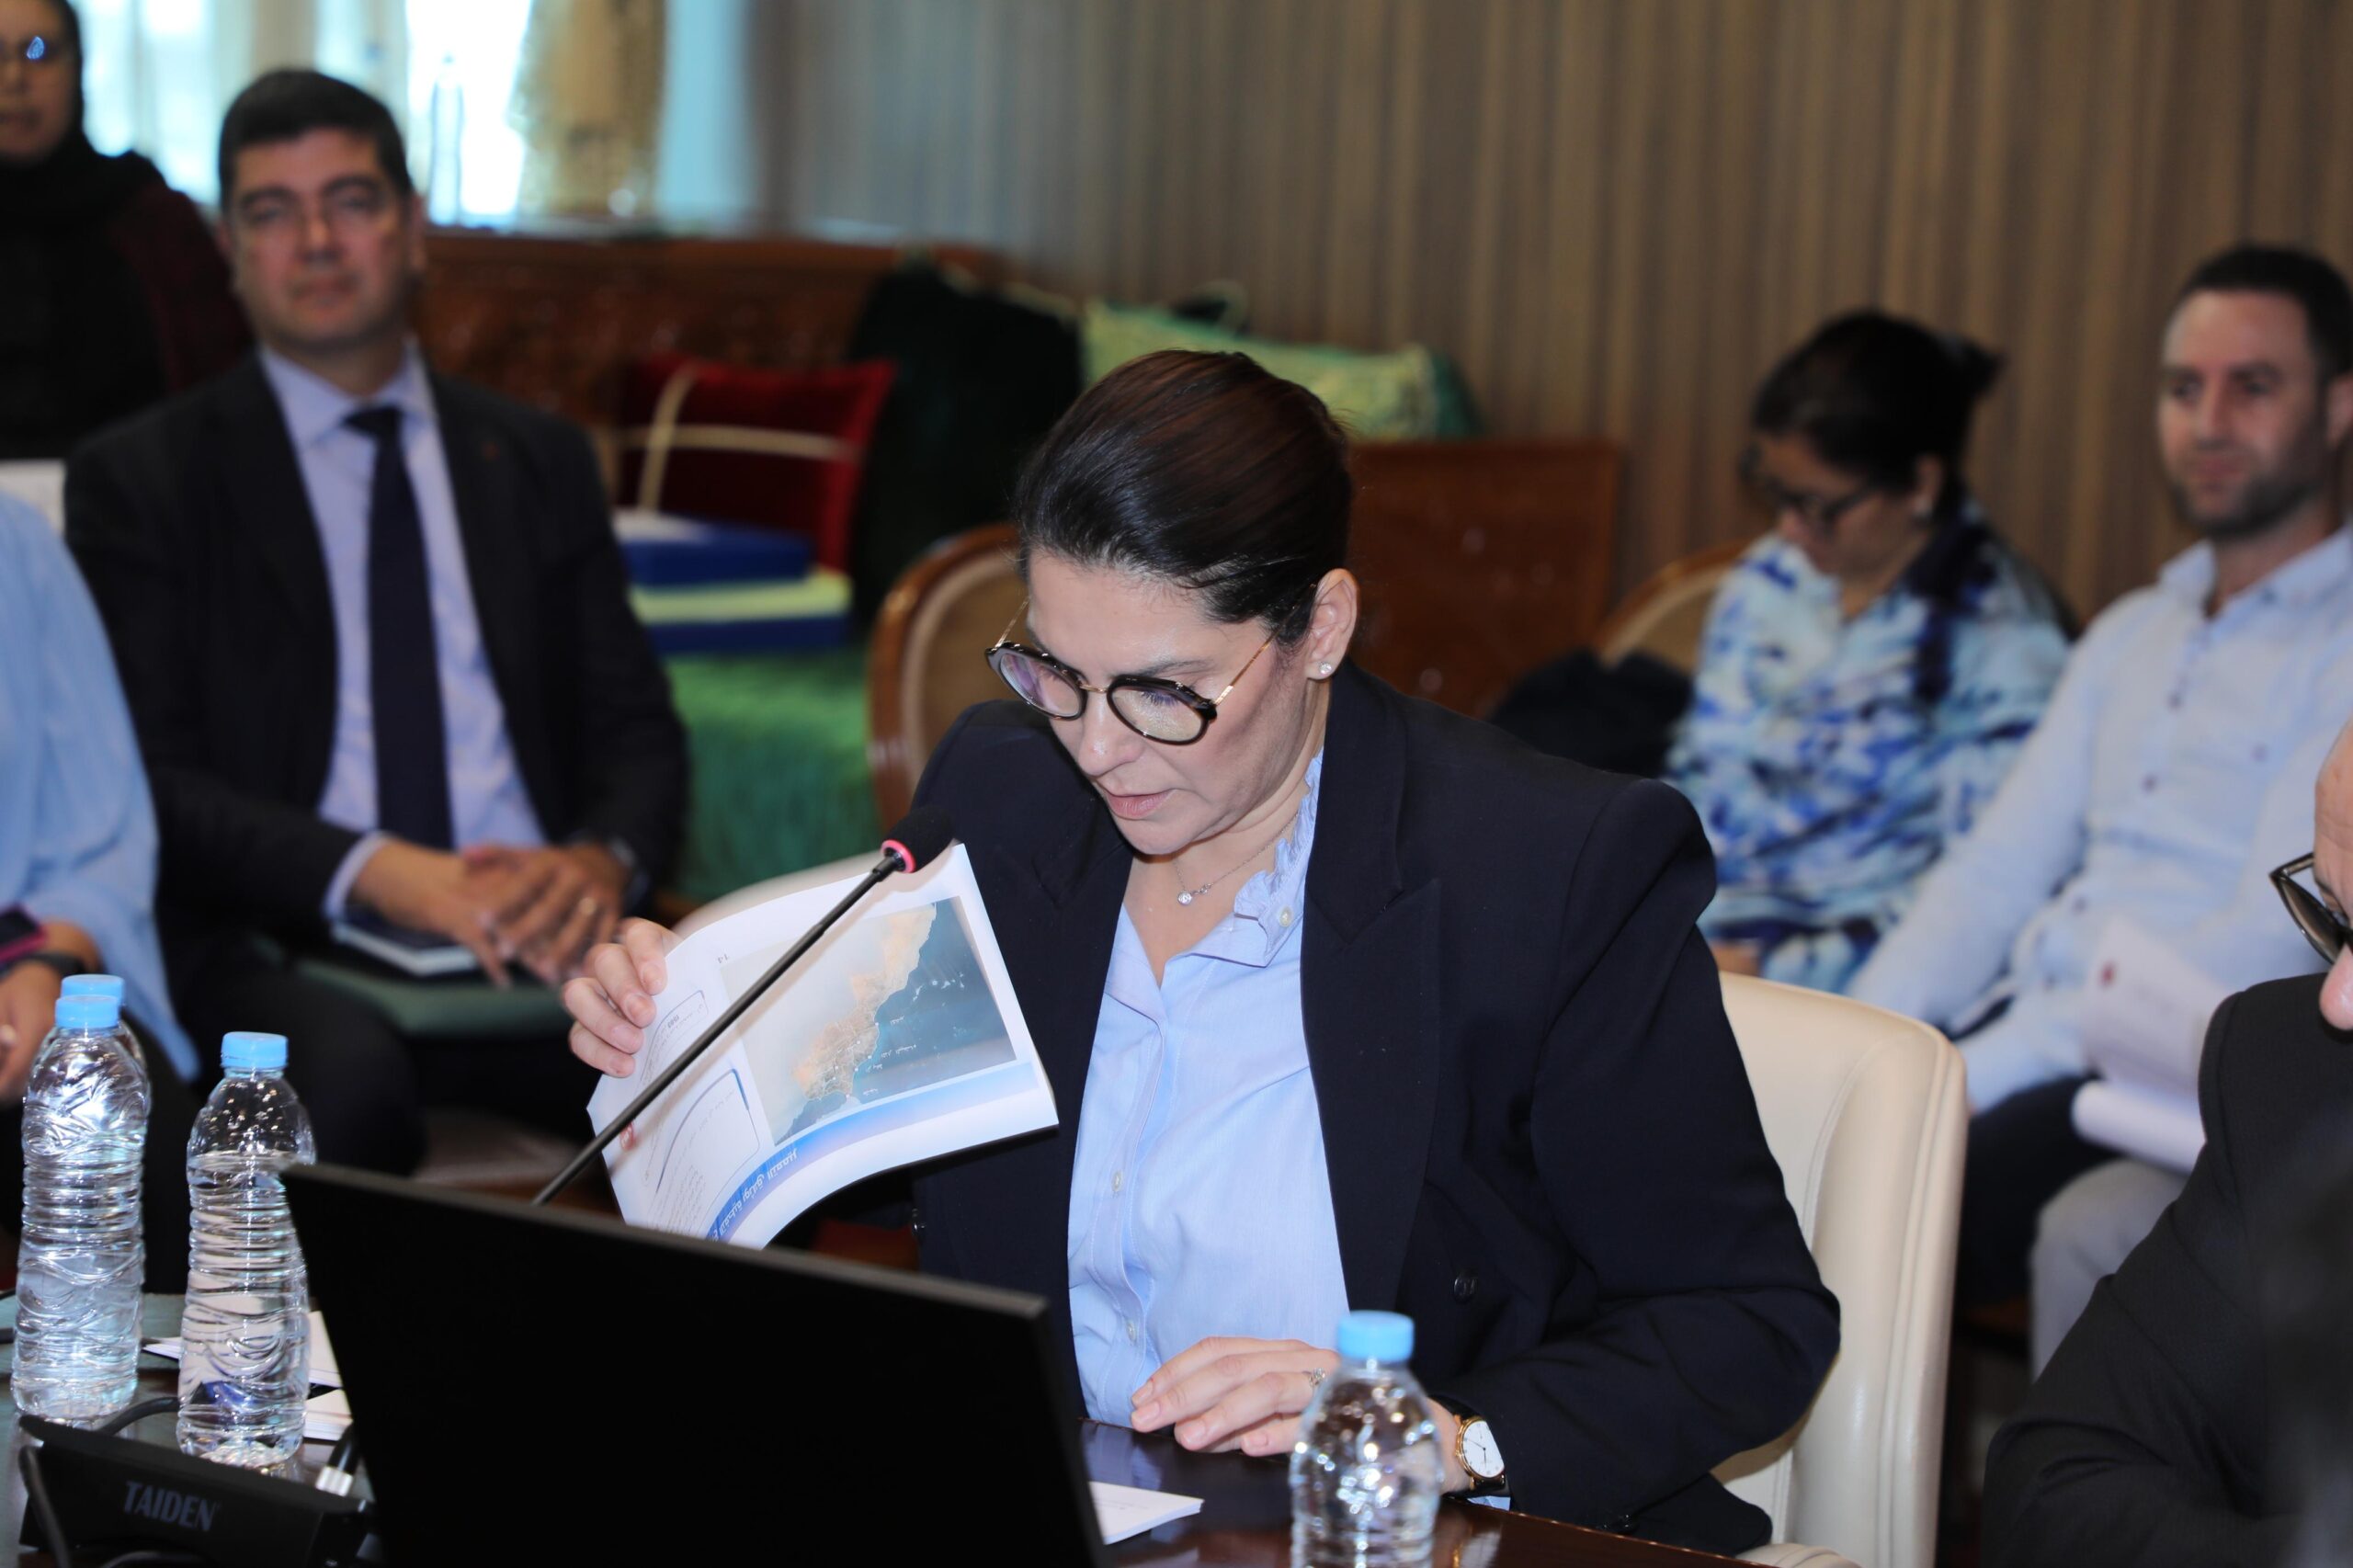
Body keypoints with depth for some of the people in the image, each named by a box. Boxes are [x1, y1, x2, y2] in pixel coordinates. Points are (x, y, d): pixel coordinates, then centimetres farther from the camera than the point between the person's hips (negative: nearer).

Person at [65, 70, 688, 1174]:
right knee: (349, 1079, -39)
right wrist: (374, 872, -18)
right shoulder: (139, 481, 8)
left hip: (536, 932, 3)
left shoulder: (541, 463, 19)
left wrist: (602, 859, -9)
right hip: (281, 950, -3)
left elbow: (639, 732, 15)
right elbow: (145, 781, -2)